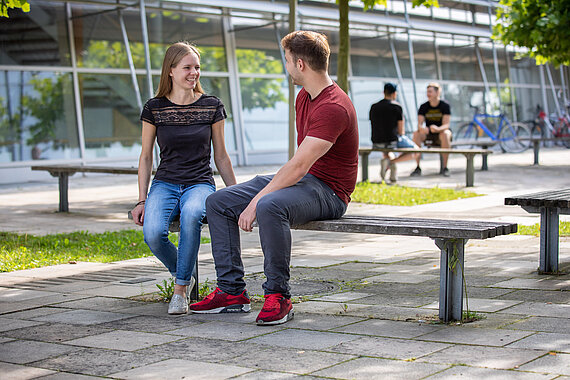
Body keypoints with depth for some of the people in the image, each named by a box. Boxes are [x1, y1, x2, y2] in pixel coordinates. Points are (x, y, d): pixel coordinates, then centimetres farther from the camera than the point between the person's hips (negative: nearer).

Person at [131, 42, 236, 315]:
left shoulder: (212, 106, 4)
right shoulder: (154, 108, 4)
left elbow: (220, 156, 11)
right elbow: (146, 156, 10)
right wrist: (142, 200, 2)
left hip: (200, 183, -1)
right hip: (165, 183, 1)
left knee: (191, 214, -38)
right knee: (153, 233, -30)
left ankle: (181, 288, -21)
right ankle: (183, 275, 2)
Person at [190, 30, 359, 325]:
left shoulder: (333, 107, -21)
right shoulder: (304, 97, 12)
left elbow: (298, 166, -26)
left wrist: (256, 202, -25)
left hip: (327, 190, -10)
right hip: (300, 180, 10)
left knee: (269, 207, -40)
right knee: (217, 203, 0)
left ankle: (278, 296, -24)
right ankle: (232, 291, 0)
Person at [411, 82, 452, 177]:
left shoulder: (445, 106, -12)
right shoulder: (423, 107, -4)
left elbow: (446, 125, -22)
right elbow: (419, 124, -13)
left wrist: (437, 129, -46)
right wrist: (421, 128, -40)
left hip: (442, 131, -3)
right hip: (428, 134, 3)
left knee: (445, 134, -39)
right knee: (416, 134, -29)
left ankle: (445, 168, -35)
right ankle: (417, 167, -29)